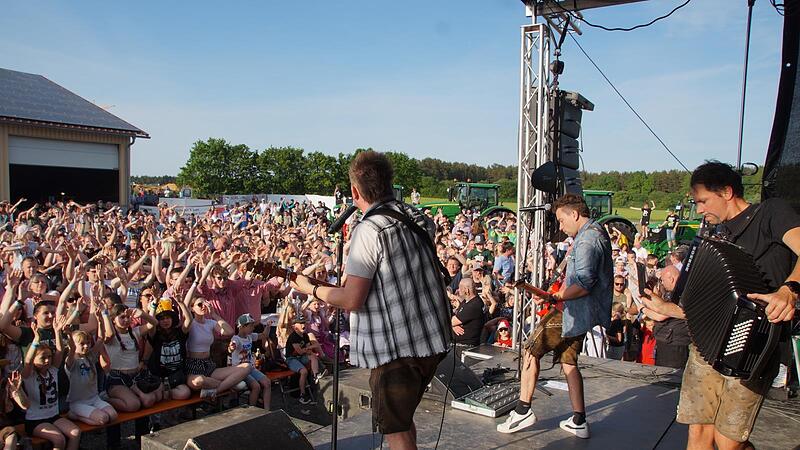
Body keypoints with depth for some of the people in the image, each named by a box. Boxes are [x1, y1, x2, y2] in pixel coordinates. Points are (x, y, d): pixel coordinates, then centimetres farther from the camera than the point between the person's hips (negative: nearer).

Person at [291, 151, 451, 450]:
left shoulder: (369, 231, -17)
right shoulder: (419, 219, 7)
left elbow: (351, 300, -18)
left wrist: (311, 289, -2)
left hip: (397, 348, -8)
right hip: (433, 339, 8)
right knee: (403, 418, 24)